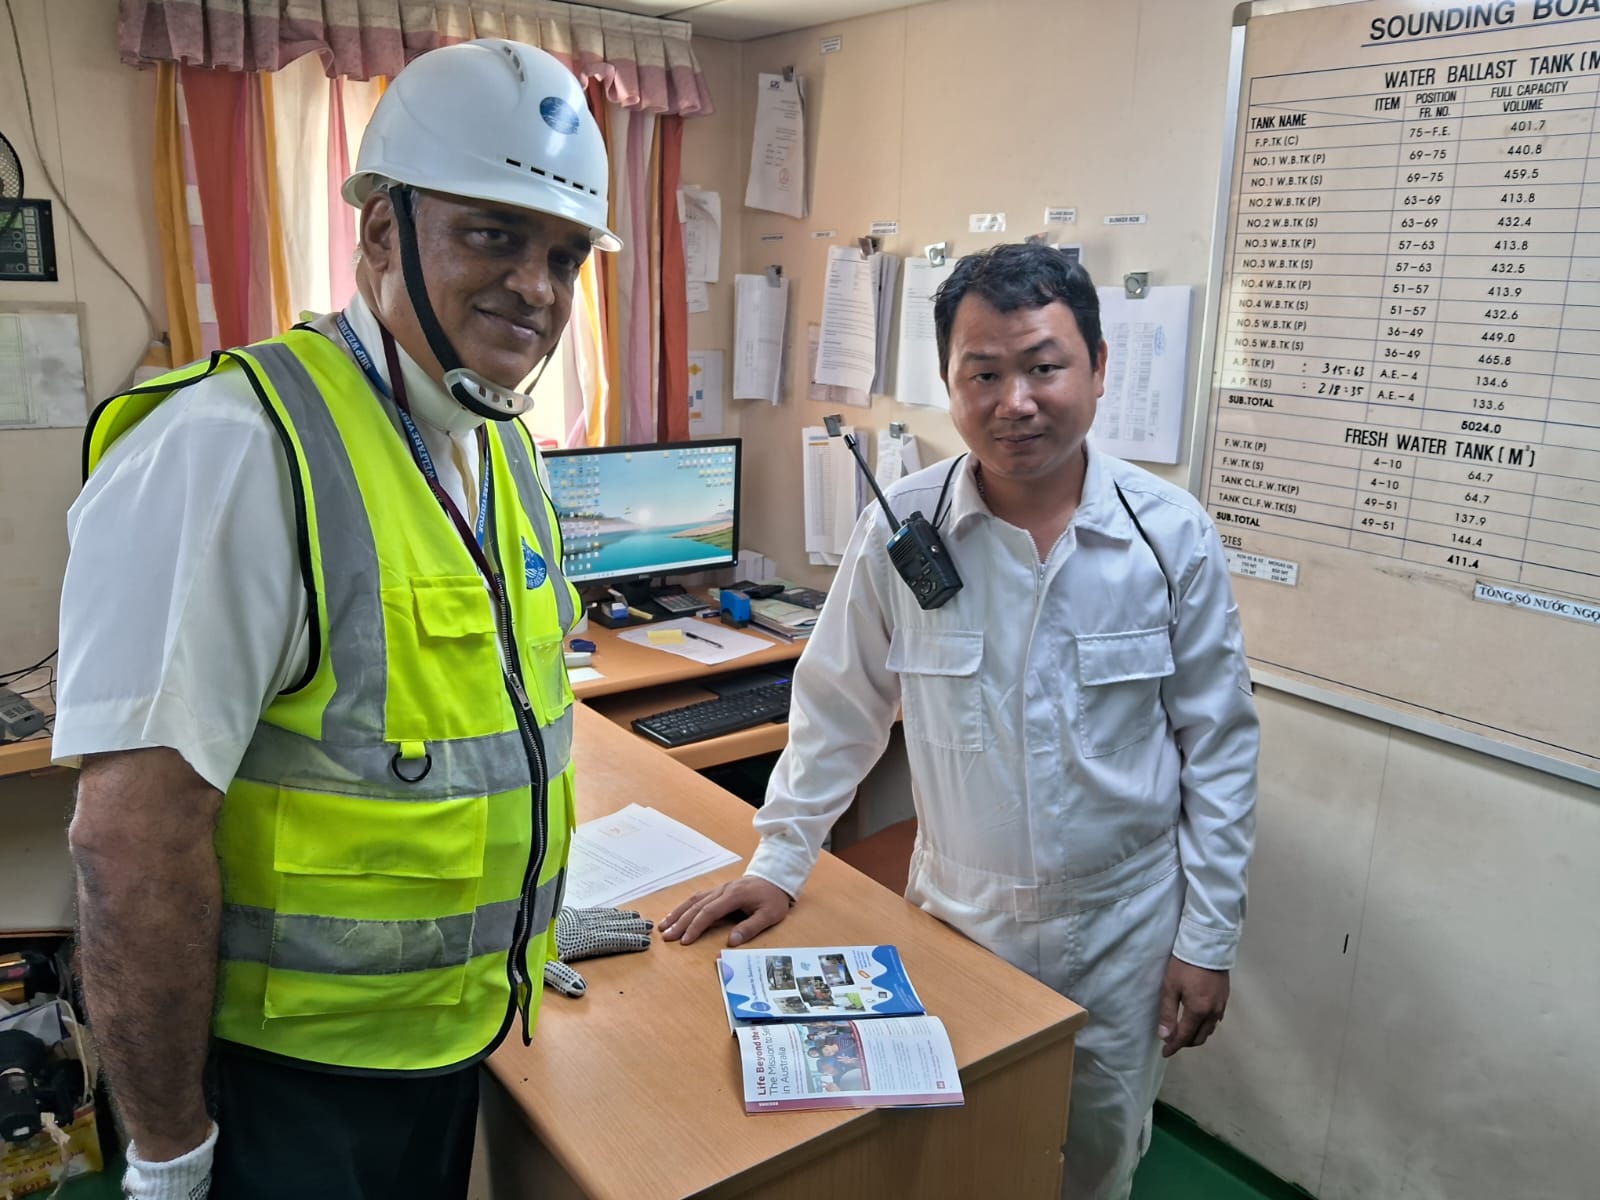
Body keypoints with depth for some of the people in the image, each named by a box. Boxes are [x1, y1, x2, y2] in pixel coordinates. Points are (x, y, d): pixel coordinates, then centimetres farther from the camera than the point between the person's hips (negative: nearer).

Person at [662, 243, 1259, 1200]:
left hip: (1123, 924, 0)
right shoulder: (901, 530, -12)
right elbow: (840, 708, 0)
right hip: (957, 914, 0)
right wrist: (778, 863, 1)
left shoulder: (1173, 536, -12)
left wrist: (1208, 939, -2)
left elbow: (1219, 748, -4)